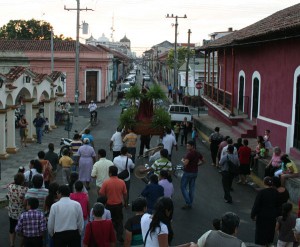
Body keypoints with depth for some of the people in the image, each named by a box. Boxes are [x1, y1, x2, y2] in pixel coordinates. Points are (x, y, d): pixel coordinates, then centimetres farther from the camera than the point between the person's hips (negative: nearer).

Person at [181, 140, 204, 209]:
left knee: (183, 187, 2)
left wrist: (183, 160, -7)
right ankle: (190, 203, 18)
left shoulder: (189, 154, -20)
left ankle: (188, 203, -5)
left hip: (188, 172, -8)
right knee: (192, 188, 13)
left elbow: (185, 163, -26)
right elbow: (202, 160, 19)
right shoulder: (198, 153, 6)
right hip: (195, 172, 8)